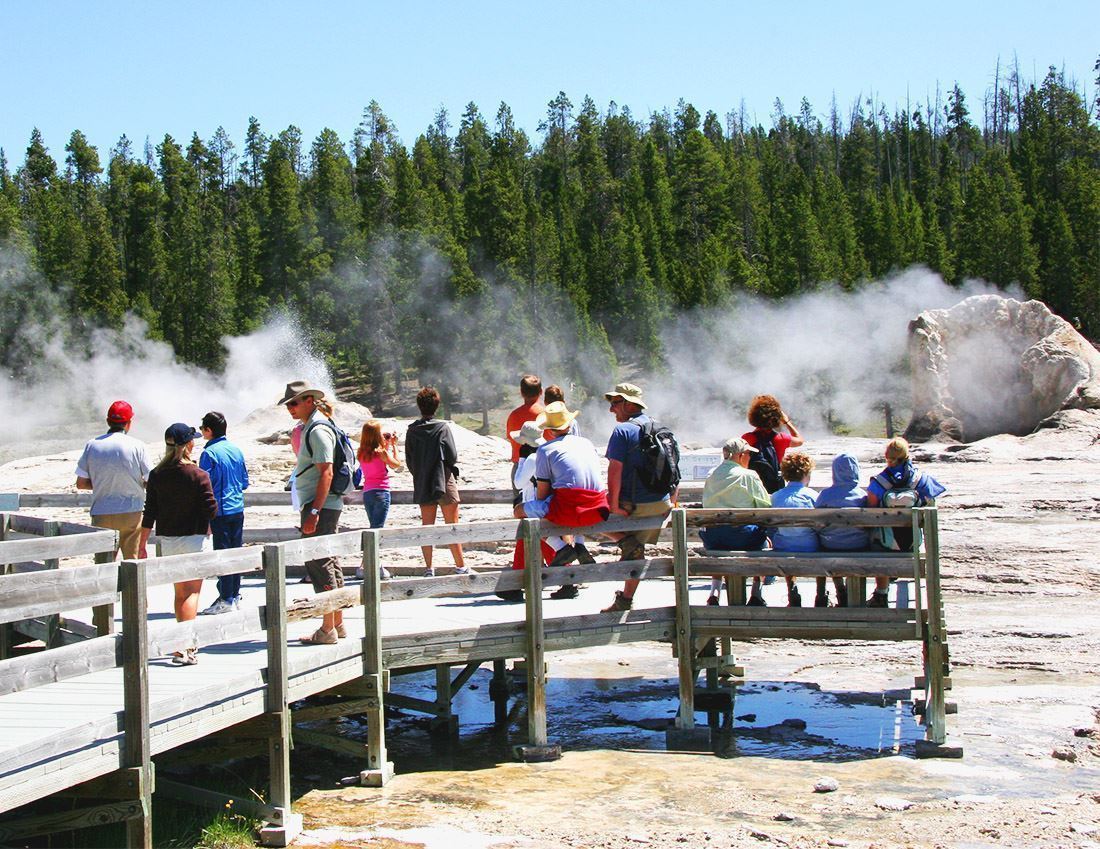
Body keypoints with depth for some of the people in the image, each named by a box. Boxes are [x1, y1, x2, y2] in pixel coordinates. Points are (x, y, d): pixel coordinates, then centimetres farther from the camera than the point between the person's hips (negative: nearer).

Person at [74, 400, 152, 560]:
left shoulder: (92, 445, 1)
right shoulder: (137, 446, -6)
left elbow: (81, 484, 4)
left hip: (101, 514, 2)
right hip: (131, 513, -2)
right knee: (132, 562, 5)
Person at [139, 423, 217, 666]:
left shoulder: (156, 475, 1)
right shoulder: (198, 475, -12)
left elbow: (150, 511, 4)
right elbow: (211, 508, -14)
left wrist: (143, 543, 9)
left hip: (168, 539, 5)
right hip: (194, 538, -5)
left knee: (180, 591, 17)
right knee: (192, 592, -5)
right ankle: (184, 648, -16)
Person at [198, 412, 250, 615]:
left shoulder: (209, 453, -12)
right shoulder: (236, 450, 7)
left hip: (219, 511, -7)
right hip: (238, 509, 7)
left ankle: (225, 600, -1)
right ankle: (235, 595, 18)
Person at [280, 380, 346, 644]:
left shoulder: (318, 430, -14)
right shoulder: (310, 427, 17)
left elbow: (326, 473, -21)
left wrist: (314, 511, -24)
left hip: (320, 507, -10)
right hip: (325, 506, 10)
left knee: (319, 565, -7)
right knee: (329, 563, 14)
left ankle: (327, 630, -4)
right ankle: (338, 625, 21)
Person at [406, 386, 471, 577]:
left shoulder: (412, 430, 0)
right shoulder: (442, 427, -11)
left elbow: (409, 460, 3)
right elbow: (453, 456, -11)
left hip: (422, 484, 3)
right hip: (444, 482, -3)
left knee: (427, 526, 9)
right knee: (452, 526, 3)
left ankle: (428, 568, 9)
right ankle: (460, 566, 6)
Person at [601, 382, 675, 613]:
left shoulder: (622, 431, -11)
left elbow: (615, 470, -19)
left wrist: (614, 504, -18)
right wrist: (672, 498, 22)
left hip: (633, 504, -7)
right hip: (661, 503, 7)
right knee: (636, 551, 17)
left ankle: (626, 541, -6)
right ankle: (626, 600, 19)